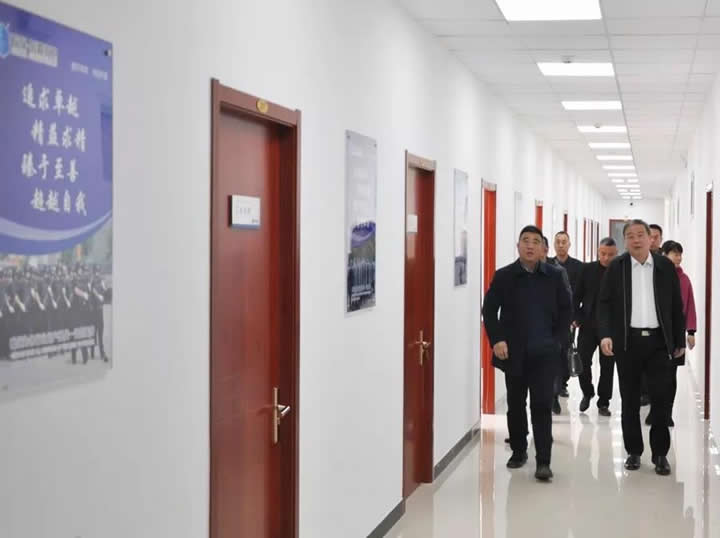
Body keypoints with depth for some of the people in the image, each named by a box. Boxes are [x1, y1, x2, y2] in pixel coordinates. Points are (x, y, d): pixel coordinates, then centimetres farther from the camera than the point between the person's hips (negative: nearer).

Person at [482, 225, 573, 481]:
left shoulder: (554, 275, 2)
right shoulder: (503, 276, 0)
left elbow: (566, 309, 6)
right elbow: (489, 310, 2)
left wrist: (557, 339, -3)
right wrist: (497, 340, -9)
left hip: (544, 352, -1)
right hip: (514, 352, 1)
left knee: (542, 405, -6)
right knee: (516, 404, 12)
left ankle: (543, 461, -4)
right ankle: (518, 450, 28)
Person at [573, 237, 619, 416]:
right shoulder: (587, 269, 3)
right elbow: (577, 295, 5)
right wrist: (577, 317, -2)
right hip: (588, 324, 1)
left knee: (607, 366, 4)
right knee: (582, 361, -2)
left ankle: (603, 403, 15)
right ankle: (587, 393, 22)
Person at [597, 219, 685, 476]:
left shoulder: (666, 266, 4)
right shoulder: (616, 267, 1)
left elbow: (676, 306, 7)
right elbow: (604, 303, -3)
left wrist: (680, 341, 6)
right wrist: (605, 334, -17)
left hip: (658, 341, 0)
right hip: (627, 341, 0)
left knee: (661, 397, -2)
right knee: (630, 399, 7)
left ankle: (660, 453, 8)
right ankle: (633, 451, 18)